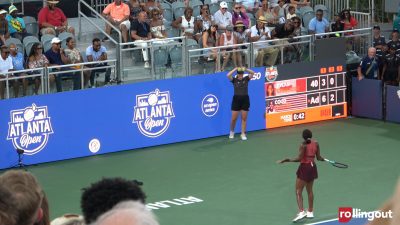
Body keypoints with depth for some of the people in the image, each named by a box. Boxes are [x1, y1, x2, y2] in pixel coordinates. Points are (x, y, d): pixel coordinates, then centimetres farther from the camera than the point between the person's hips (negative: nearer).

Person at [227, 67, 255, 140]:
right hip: (236, 99, -1)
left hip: (245, 99, 1)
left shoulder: (246, 79, 3)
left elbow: (252, 73, -8)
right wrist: (235, 69, -13)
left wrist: (245, 69, -17)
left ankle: (243, 134, 10)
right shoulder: (234, 80, -1)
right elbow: (228, 75, -17)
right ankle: (232, 131, 24)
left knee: (244, 118, 3)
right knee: (234, 118, 2)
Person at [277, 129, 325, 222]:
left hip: (304, 168, -7)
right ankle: (310, 212, 26)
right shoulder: (316, 144, -1)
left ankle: (301, 212, -15)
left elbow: (299, 159, -21)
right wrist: (323, 159, 27)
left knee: (298, 191, -2)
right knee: (309, 190, 19)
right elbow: (318, 158, 5)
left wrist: (287, 160, -16)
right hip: (312, 167, 7)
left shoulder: (303, 145, -17)